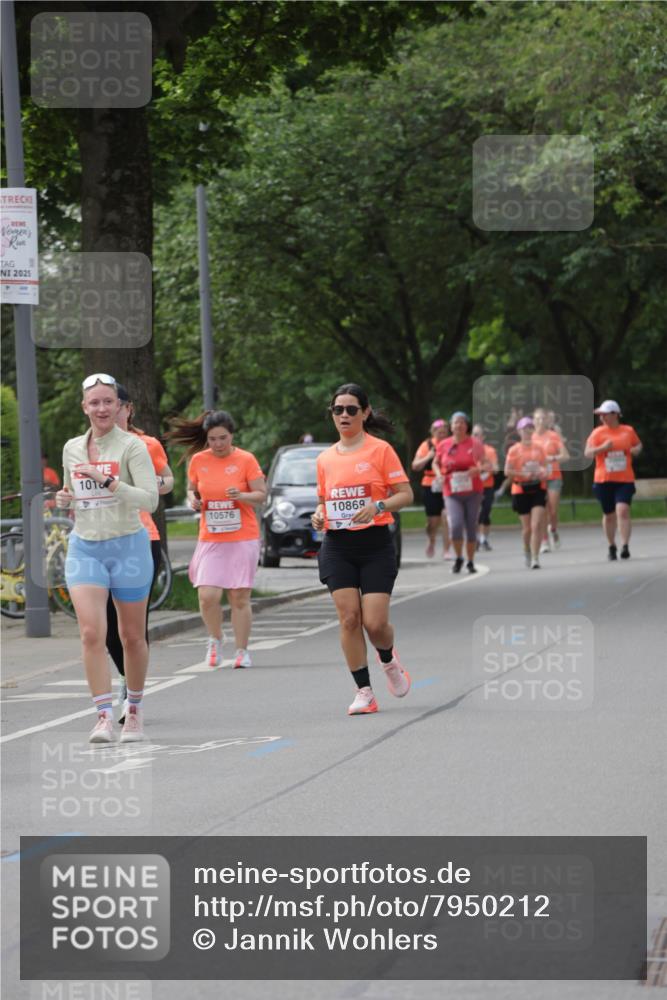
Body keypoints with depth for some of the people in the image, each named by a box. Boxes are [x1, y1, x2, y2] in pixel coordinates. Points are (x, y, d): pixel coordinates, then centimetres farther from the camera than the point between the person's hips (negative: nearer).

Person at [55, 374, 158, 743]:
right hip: (84, 547, 3)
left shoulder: (131, 446, -7)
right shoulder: (72, 448, 9)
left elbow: (150, 500, -16)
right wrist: (64, 499, 0)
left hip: (128, 546, -3)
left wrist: (107, 480, -26)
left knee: (132, 637, 7)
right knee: (91, 632, -14)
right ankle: (104, 716, -15)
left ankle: (135, 711, 25)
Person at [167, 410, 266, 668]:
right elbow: (192, 489, 18)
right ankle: (215, 640, 15)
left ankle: (242, 651, 11)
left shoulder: (246, 459, -3)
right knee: (207, 596, -11)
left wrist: (242, 496, -21)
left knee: (239, 598, -1)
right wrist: (193, 499, -4)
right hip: (210, 540, 2)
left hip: (243, 538, -2)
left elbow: (261, 494, -2)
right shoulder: (198, 460, 4)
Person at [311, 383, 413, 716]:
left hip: (375, 544, -3)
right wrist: (319, 516, 1)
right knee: (348, 618, -7)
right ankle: (364, 692, -1)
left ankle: (389, 659, 26)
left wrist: (378, 506, -21)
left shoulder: (380, 450, -2)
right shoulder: (325, 459, 11)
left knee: (374, 622, -9)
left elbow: (405, 494, -4)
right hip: (338, 547, 4)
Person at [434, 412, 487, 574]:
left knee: (471, 527, 4)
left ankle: (470, 562, 20)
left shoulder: (475, 444, -2)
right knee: (455, 525, -16)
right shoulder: (443, 445, 2)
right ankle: (458, 558, 7)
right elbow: (436, 463, 18)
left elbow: (486, 464, 0)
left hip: (472, 492, 0)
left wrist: (479, 469, -22)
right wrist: (439, 474, -2)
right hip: (452, 493, 0)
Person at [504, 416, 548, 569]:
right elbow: (507, 471, -6)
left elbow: (544, 466, 18)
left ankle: (535, 559, -12)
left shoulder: (539, 449, 8)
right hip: (521, 489, -1)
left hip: (538, 489, 1)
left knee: (537, 525, -12)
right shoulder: (514, 450, -1)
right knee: (527, 527, 6)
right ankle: (527, 552, 34)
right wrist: (523, 474, -18)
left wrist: (543, 473, -4)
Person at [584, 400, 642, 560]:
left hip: (625, 480, -1)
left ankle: (625, 546, -20)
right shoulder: (598, 432, 1)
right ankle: (611, 547, 27)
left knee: (622, 510, -19)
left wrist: (636, 450, -1)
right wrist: (602, 448, -22)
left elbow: (638, 445, 22)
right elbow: (587, 453, -5)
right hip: (603, 480, 1)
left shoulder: (629, 431, 4)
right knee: (609, 515, 10)